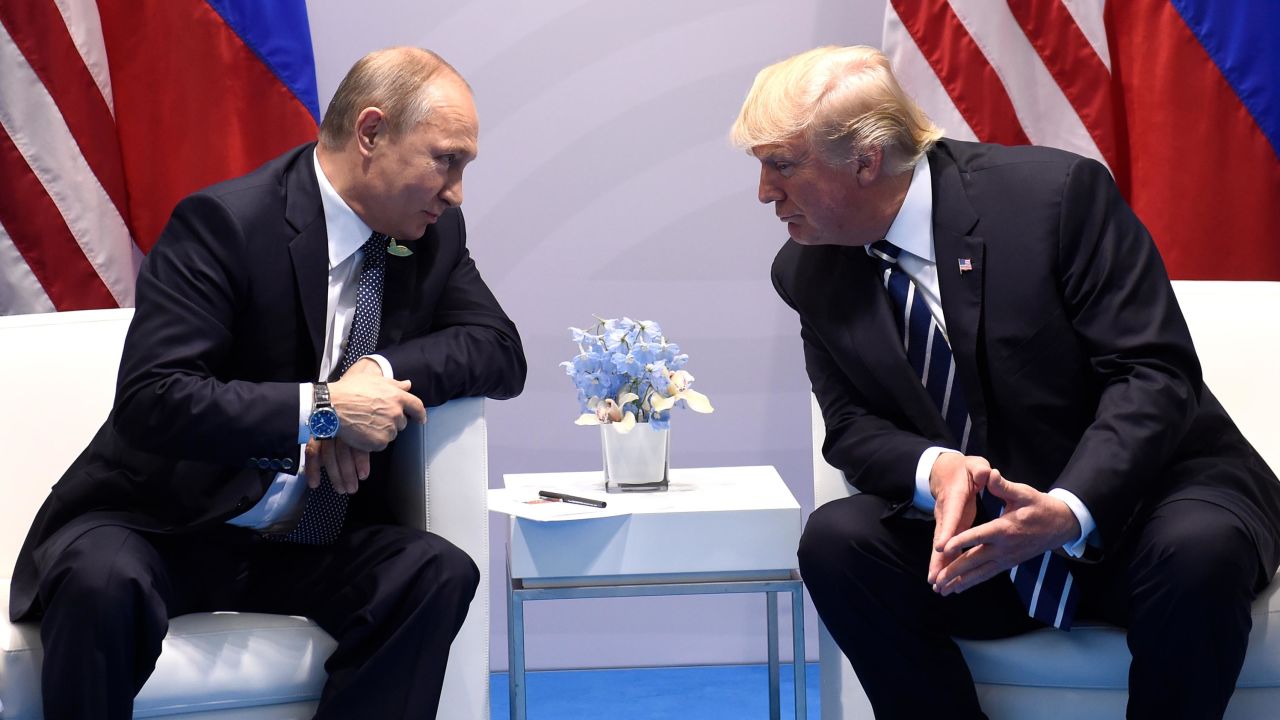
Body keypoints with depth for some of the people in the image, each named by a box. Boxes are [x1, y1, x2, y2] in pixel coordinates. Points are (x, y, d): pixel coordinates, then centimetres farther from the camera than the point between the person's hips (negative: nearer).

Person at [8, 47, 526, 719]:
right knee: (101, 580, -37)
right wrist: (321, 408, -27)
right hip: (166, 529, -5)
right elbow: (150, 400, -24)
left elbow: (502, 352, 2)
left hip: (310, 546, 5)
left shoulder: (435, 235, 3)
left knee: (439, 572, -23)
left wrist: (382, 369, -16)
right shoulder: (225, 222, -17)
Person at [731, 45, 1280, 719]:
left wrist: (1069, 509, -34)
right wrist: (934, 470, -23)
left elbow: (1153, 372, -18)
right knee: (834, 539, -23)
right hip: (972, 535, 3)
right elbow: (852, 428, 2)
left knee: (1198, 549, -35)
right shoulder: (808, 273, 0)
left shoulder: (1058, 192, -16)